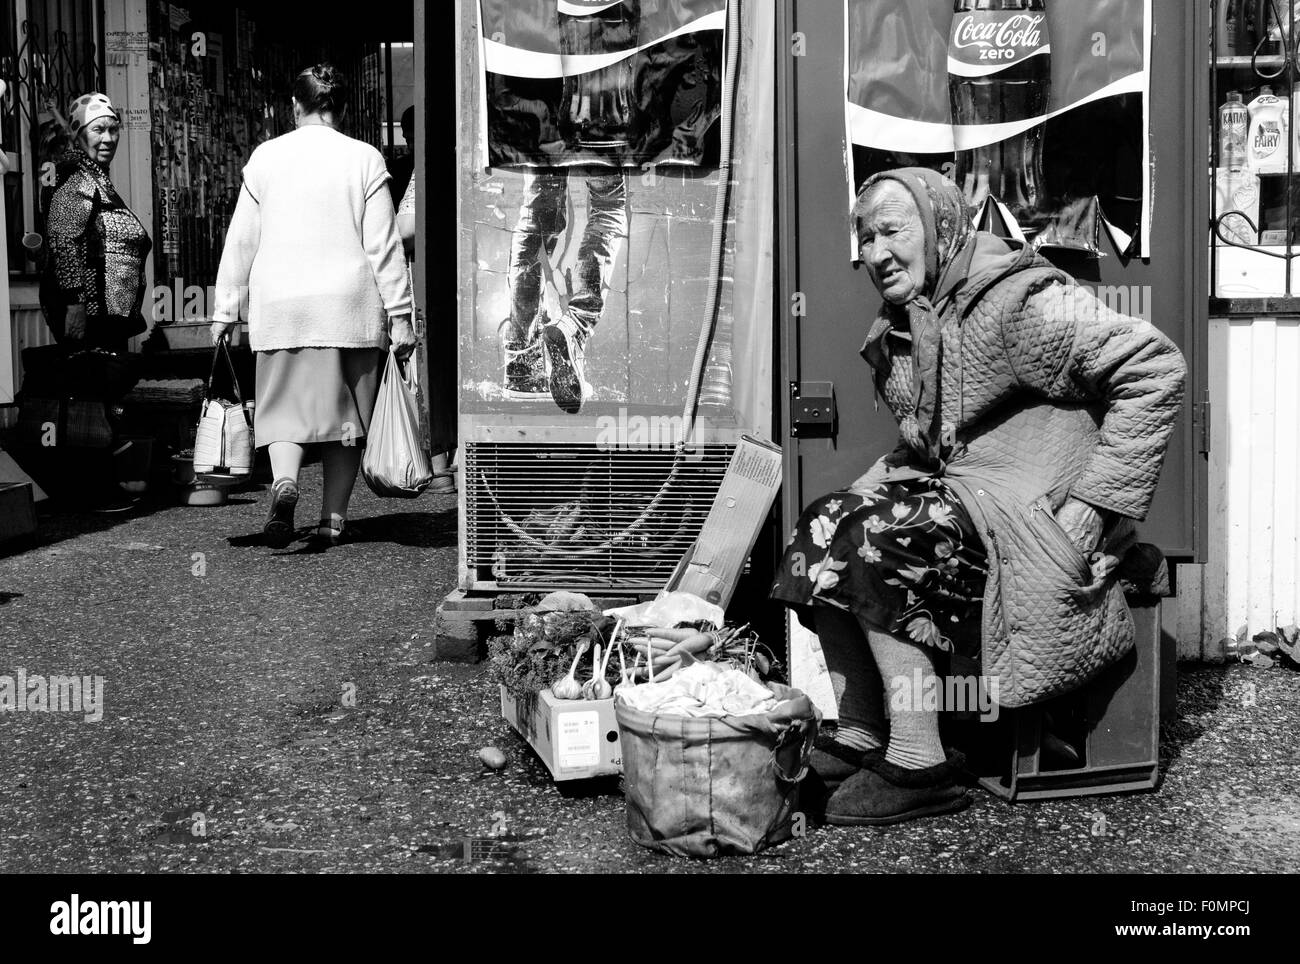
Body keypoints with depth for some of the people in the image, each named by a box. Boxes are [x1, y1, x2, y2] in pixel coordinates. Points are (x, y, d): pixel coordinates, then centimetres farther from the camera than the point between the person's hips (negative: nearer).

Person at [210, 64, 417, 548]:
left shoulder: (265, 157, 6)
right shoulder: (364, 159, 1)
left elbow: (240, 241, 8)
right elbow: (384, 246, -2)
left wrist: (225, 308, 15)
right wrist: (400, 314, 1)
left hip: (280, 304, 1)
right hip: (350, 305, -1)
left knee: (284, 407, 7)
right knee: (346, 412, 9)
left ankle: (284, 482, -21)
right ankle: (333, 518, 11)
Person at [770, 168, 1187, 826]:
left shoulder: (1019, 302, -14)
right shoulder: (901, 326, 14)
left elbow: (1156, 369, -18)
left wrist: (1093, 504, -19)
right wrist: (870, 491, 5)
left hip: (1035, 519, -9)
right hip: (960, 500, 9)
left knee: (869, 548, -23)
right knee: (822, 531, -4)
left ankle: (920, 766, -16)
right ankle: (857, 739, 0)